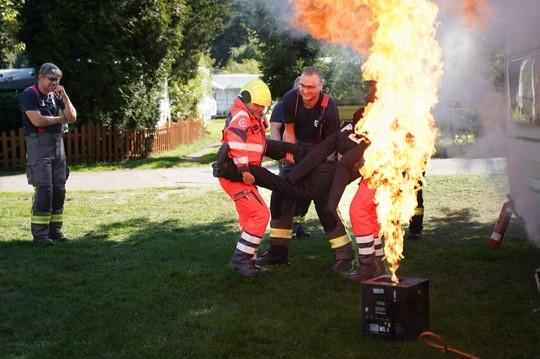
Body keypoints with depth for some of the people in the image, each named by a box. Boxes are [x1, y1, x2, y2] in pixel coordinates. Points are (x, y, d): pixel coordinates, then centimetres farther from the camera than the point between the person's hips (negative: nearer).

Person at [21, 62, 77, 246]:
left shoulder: (56, 95, 14)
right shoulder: (29, 94, -5)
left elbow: (72, 117, 7)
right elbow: (37, 120, -17)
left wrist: (64, 96, -5)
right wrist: (60, 119, -3)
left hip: (58, 144, 7)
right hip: (39, 144, -7)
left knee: (59, 189, 5)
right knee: (44, 189, -11)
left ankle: (55, 230, 12)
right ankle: (39, 233, -5)